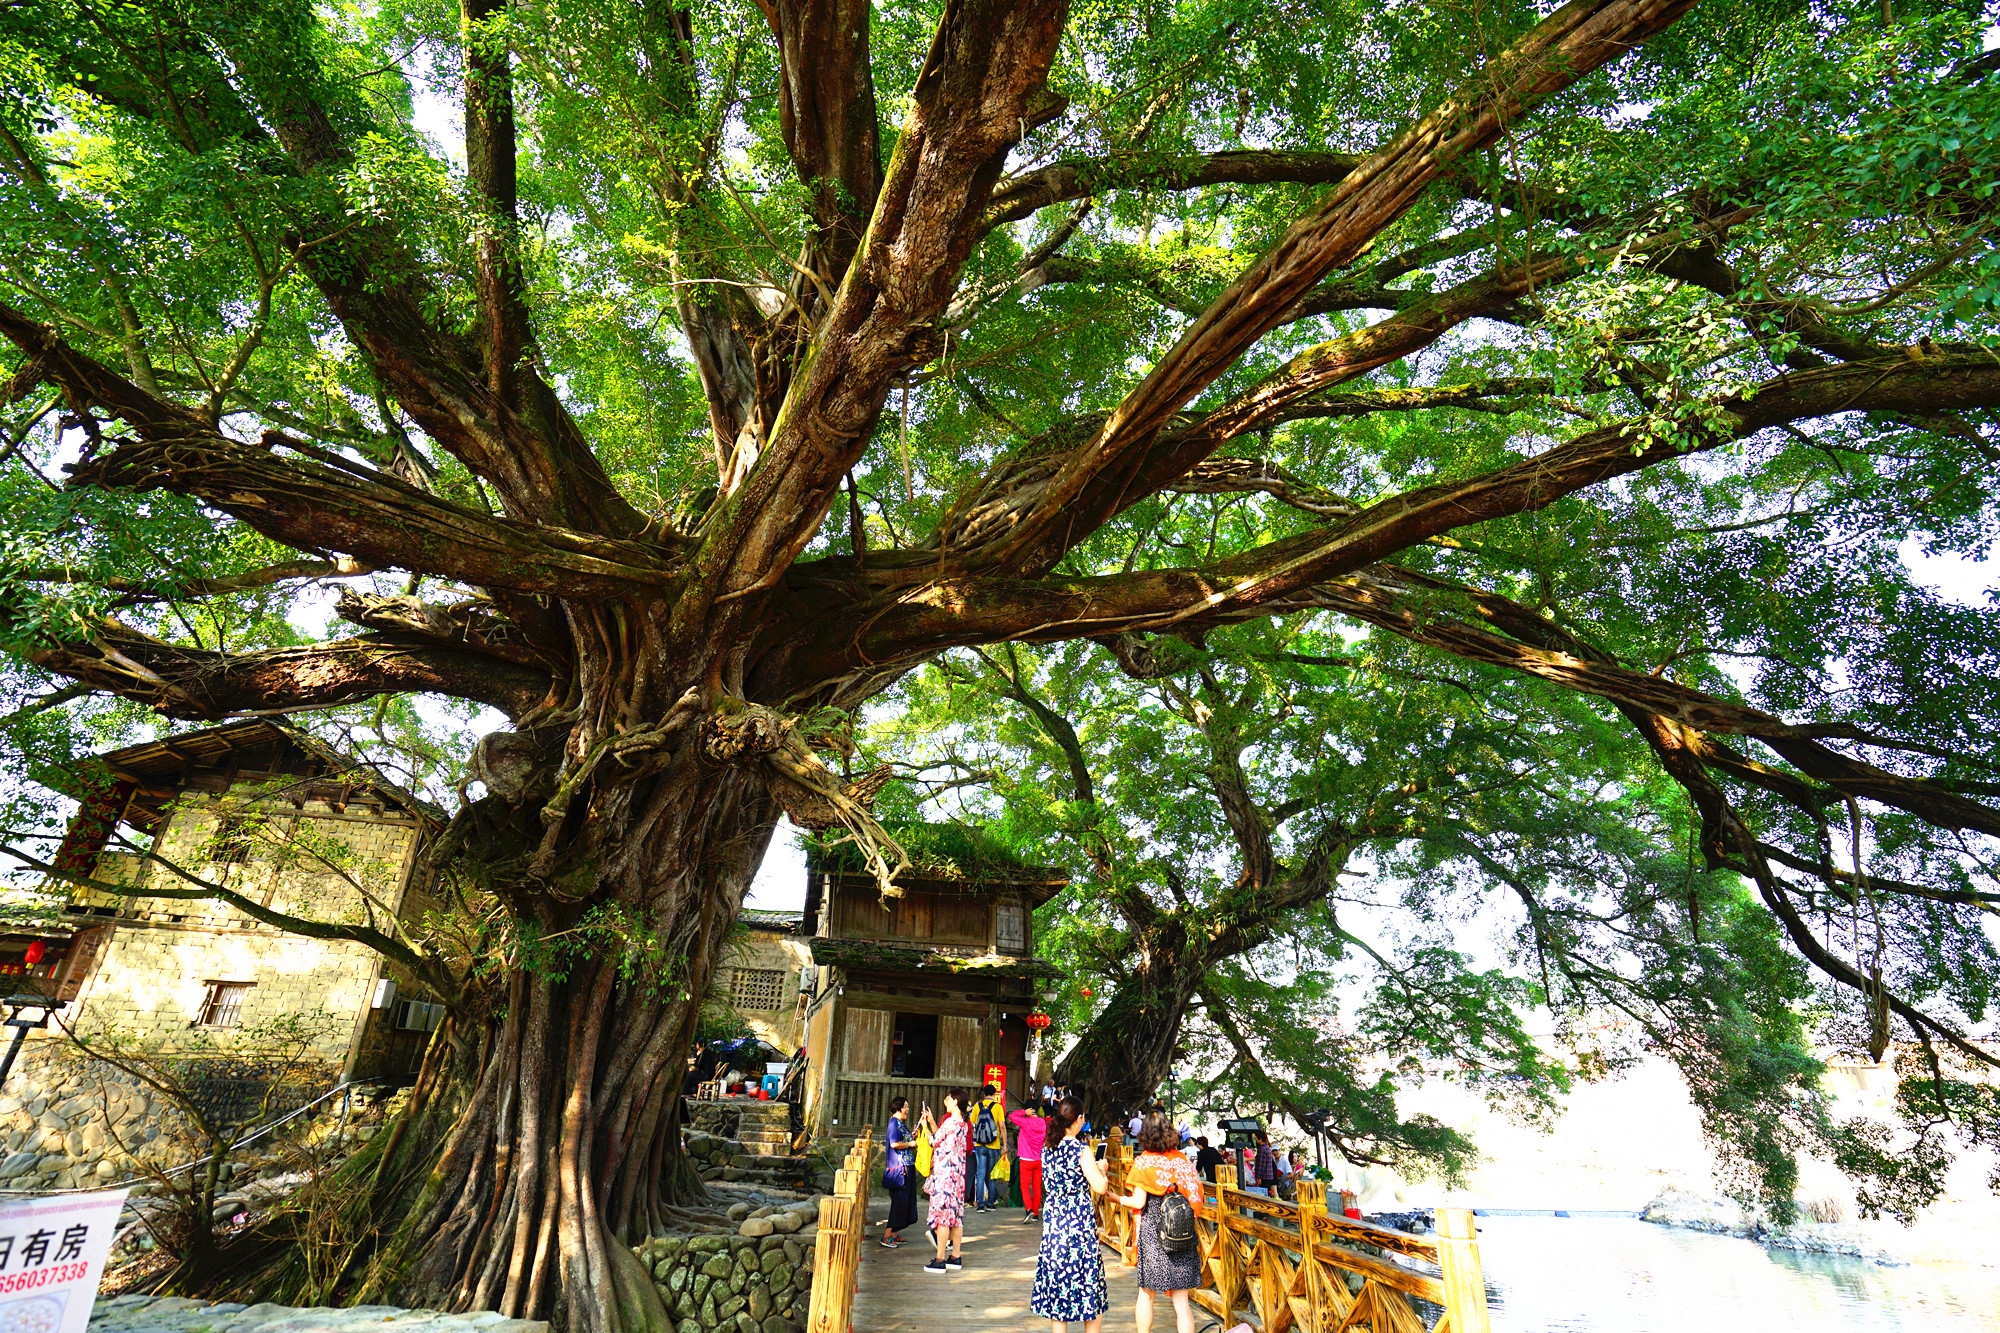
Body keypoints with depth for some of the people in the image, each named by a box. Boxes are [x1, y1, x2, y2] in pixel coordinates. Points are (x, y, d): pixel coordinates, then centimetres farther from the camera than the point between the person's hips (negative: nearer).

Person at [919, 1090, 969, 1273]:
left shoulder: (950, 1121, -15)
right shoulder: (962, 1123, 11)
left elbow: (934, 1141, -7)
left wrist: (925, 1126, 7)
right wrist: (932, 1122, 19)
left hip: (945, 1172, -9)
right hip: (958, 1172, 9)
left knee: (942, 1213, -5)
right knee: (956, 1213, 11)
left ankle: (940, 1260, -3)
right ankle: (956, 1257, 16)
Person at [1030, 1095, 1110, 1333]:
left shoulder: (1047, 1148, 3)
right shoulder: (1080, 1149, -15)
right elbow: (1099, 1187, -16)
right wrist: (1101, 1169, 4)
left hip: (1053, 1217, 5)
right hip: (1079, 1219, -5)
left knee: (1056, 1271, 11)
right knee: (1087, 1278, 9)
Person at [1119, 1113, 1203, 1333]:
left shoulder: (1144, 1161, -9)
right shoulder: (1182, 1159, 0)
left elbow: (1138, 1202, -13)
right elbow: (1195, 1196, 2)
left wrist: (1117, 1198, 3)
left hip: (1152, 1232, -2)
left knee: (1146, 1293, 17)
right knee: (1181, 1299, 8)